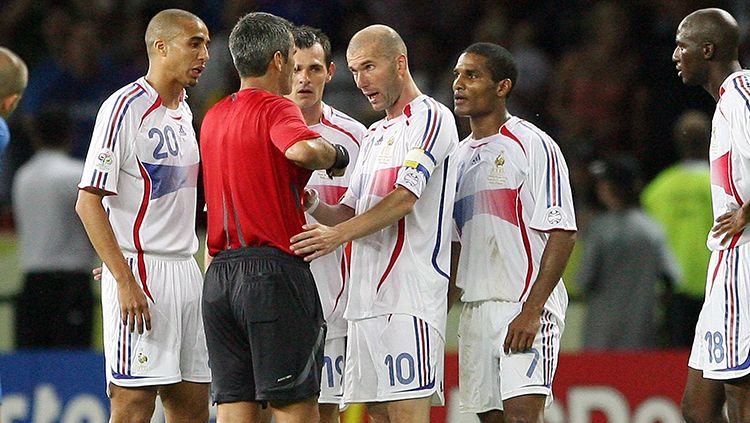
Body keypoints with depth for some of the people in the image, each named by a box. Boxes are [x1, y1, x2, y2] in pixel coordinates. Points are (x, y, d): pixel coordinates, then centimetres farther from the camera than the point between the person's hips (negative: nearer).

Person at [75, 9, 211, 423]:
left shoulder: (184, 112, 15)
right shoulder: (125, 107, -10)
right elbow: (89, 201, -14)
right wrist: (125, 280, -21)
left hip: (186, 271, 9)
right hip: (141, 275, -9)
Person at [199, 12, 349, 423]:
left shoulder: (213, 117, 17)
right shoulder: (275, 109, -7)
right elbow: (302, 149, -29)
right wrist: (335, 155, -10)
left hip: (219, 275, 7)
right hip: (273, 272, -7)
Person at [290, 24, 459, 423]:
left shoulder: (430, 118, -4)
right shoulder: (374, 135, 25)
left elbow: (406, 196, -17)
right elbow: (349, 214, 22)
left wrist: (338, 234, -26)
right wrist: (311, 204, 1)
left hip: (409, 299, -9)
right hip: (366, 300, 9)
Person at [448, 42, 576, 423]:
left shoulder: (534, 146, -6)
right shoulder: (460, 156, 17)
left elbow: (562, 234, -12)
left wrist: (531, 311, -19)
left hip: (525, 306, -7)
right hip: (475, 312, 7)